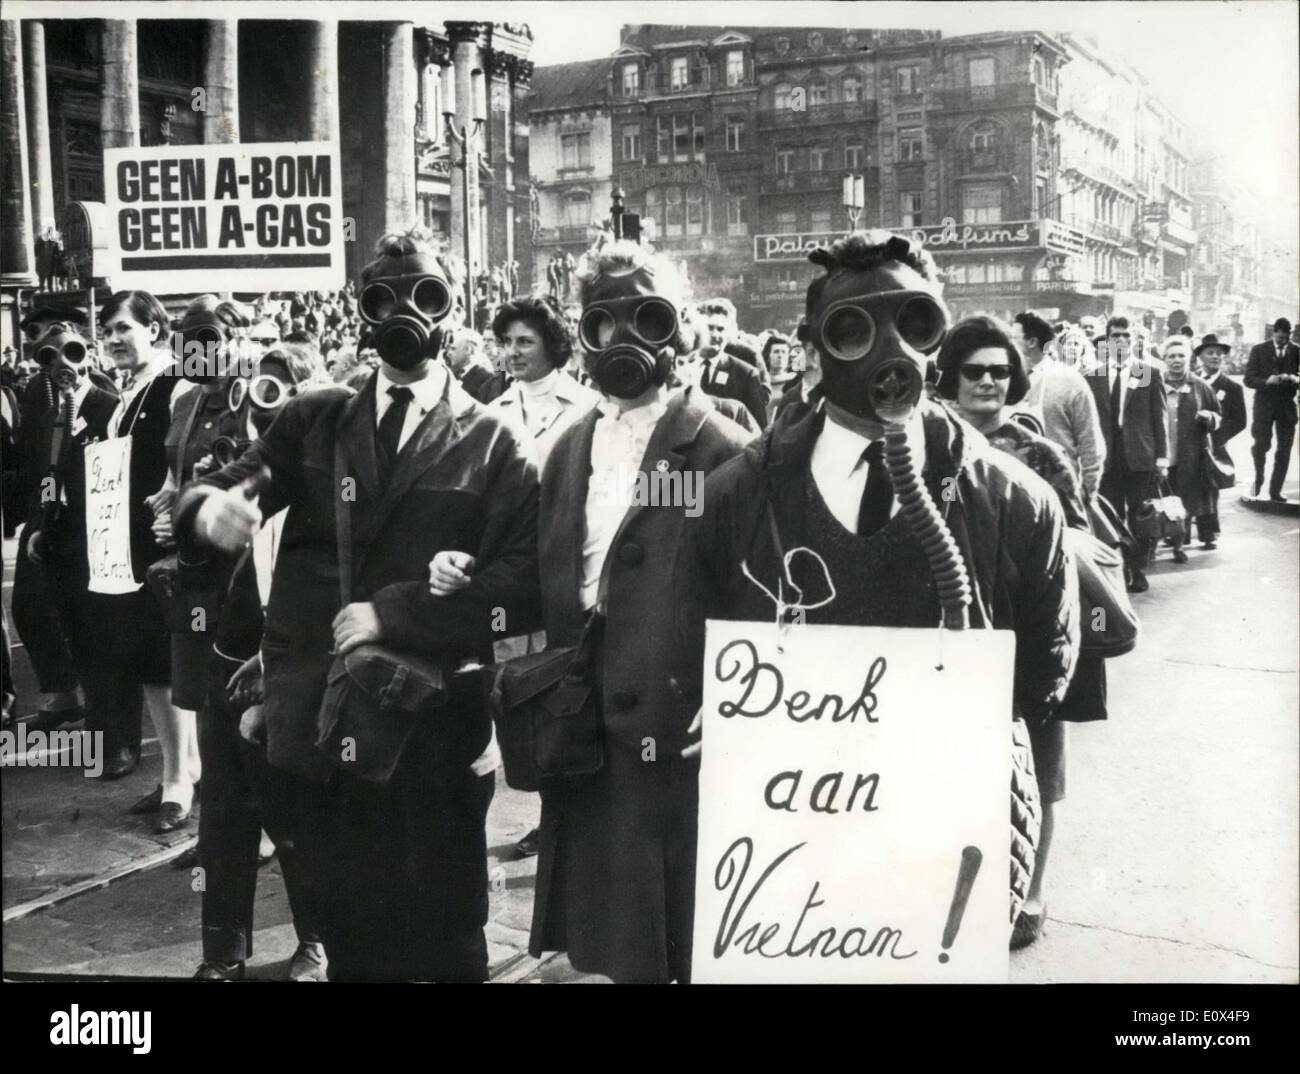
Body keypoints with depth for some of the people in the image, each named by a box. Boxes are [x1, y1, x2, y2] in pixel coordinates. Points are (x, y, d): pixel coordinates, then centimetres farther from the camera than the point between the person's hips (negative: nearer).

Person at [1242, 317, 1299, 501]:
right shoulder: (1259, 350, -1)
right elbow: (1248, 379, -5)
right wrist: (1267, 381, -22)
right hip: (1264, 405, -2)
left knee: (1284, 449, 2)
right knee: (1261, 445, -7)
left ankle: (1275, 491, 11)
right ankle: (1258, 479, 20)